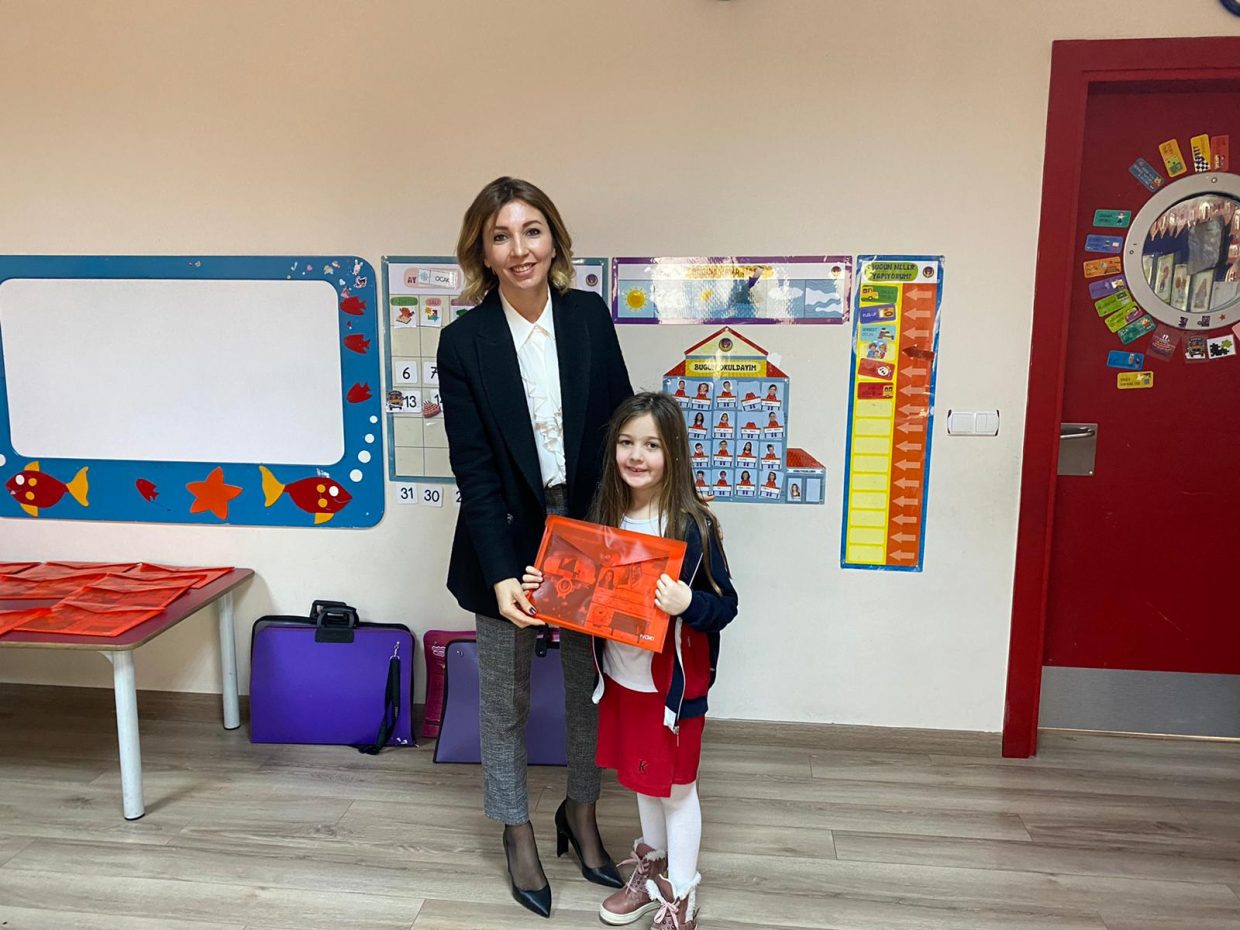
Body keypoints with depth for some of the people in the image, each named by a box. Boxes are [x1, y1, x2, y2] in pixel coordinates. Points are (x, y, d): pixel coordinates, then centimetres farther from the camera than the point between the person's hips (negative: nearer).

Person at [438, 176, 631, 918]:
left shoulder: (591, 315, -4)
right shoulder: (464, 341, -11)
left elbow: (623, 424, 1)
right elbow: (474, 469, -12)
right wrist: (501, 574, -18)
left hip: (591, 530, 3)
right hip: (509, 539, -2)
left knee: (592, 684, 17)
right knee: (505, 698, 13)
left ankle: (581, 811, 42)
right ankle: (518, 830, 38)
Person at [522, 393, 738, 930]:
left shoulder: (693, 526, -19)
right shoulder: (603, 517, -2)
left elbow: (725, 606, -15)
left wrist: (688, 603, -35)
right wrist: (549, 588, -8)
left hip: (673, 682, -5)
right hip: (621, 677, 6)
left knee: (675, 786, 11)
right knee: (641, 777, 23)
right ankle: (651, 868, 46)